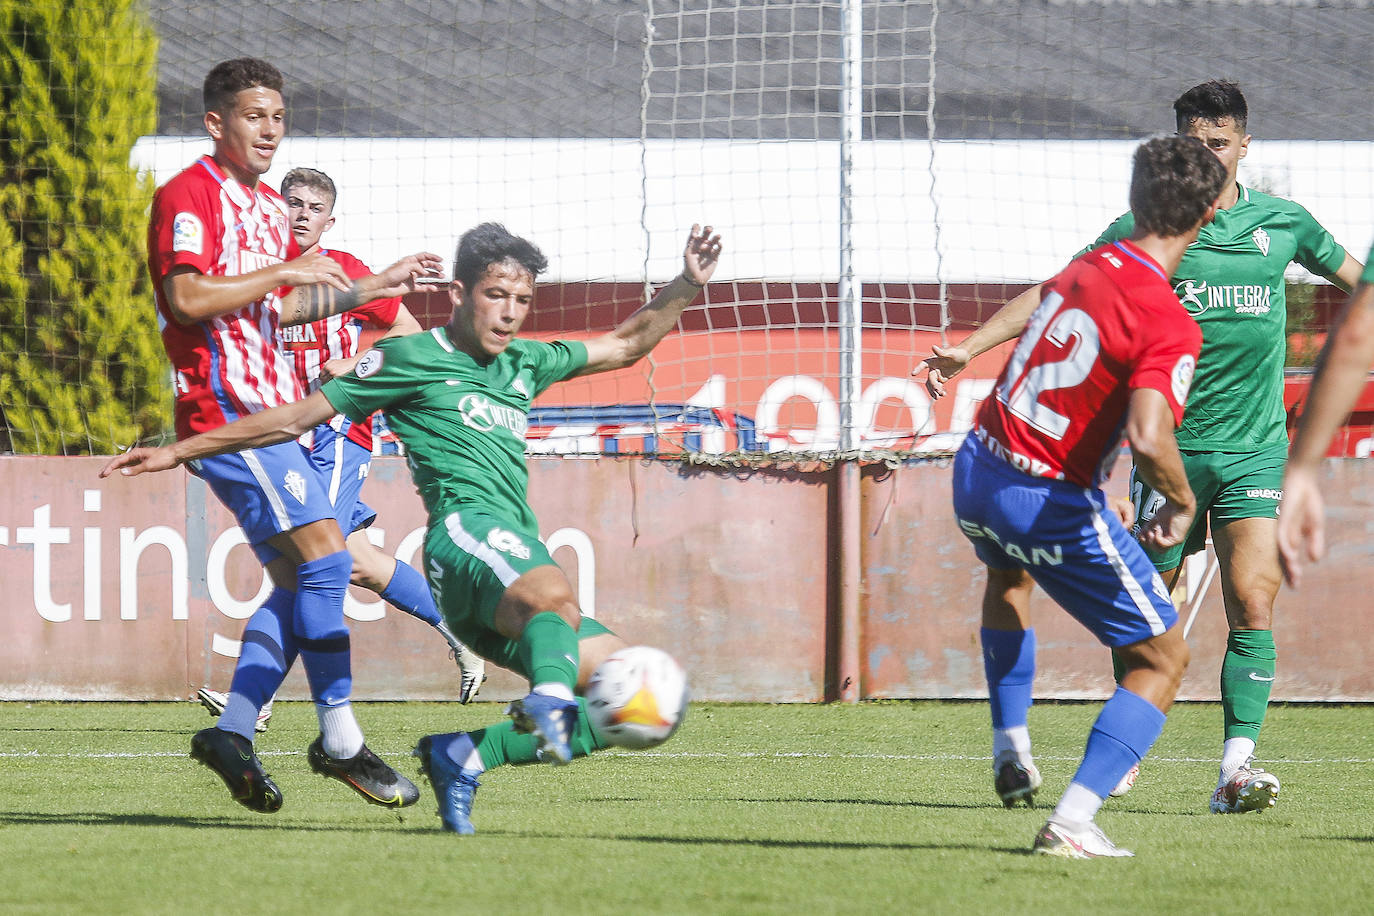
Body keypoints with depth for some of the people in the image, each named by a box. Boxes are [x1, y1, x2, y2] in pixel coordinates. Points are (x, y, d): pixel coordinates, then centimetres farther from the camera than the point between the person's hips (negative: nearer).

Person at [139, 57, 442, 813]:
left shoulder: (267, 207, 21)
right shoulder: (189, 195, -8)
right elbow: (188, 297, -21)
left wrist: (369, 289, 27)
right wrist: (287, 271, -16)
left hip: (271, 410, 10)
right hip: (225, 408, -10)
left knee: (302, 580, 5)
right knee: (323, 555, -16)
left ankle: (232, 732, 8)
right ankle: (339, 740, -12)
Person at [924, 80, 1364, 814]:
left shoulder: (1279, 223, 5)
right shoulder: (1142, 229, -2)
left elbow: (1354, 276, 22)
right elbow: (1055, 293, -2)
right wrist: (970, 348, -10)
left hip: (1255, 450, 1)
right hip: (1169, 445, -1)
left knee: (1252, 605, -14)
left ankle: (1236, 766, -17)